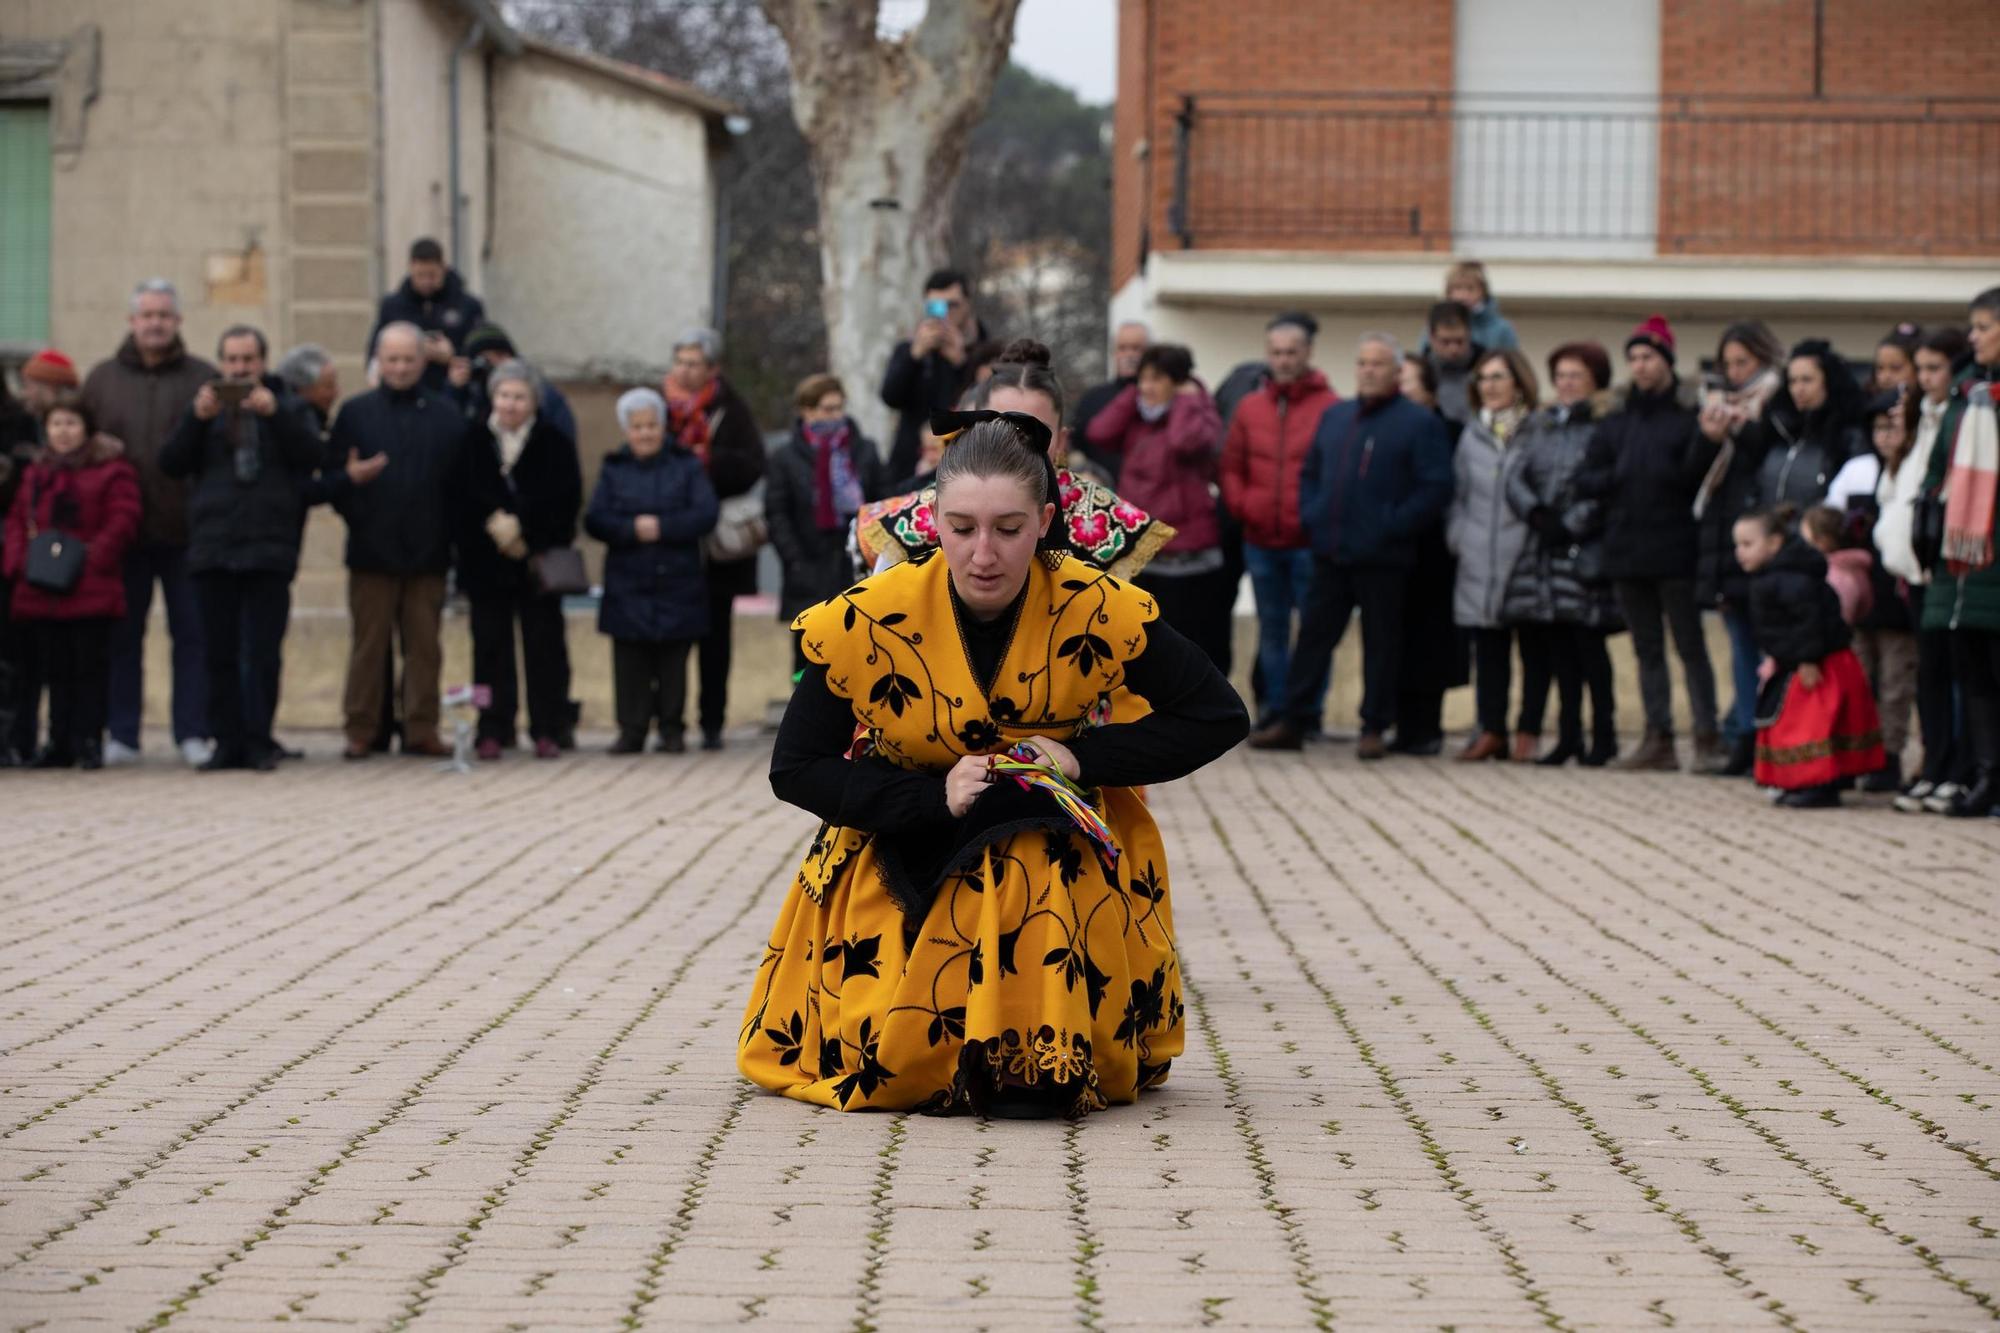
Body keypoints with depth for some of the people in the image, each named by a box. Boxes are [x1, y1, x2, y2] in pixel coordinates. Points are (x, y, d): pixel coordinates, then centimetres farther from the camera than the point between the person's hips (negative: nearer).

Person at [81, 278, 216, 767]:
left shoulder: (204, 378, 4)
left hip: (187, 530, -2)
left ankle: (193, 733, 6)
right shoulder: (102, 379, 10)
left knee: (192, 634, 1)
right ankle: (121, 735, 12)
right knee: (122, 636, 6)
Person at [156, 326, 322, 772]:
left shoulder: (287, 408, 11)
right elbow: (170, 463, 2)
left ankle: (258, 742, 0)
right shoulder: (206, 408, 14)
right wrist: (195, 418, -12)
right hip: (212, 550, 2)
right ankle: (228, 741, 7)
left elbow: (310, 454, -6)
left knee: (262, 654, -4)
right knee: (220, 655, 2)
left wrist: (275, 413, -17)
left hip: (269, 550, -2)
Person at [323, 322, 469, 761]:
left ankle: (421, 729, 9)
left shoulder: (446, 414, 8)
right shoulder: (355, 412, 7)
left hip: (427, 553, 1)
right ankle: (361, 730, 7)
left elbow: (461, 482, 5)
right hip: (372, 551, -1)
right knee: (369, 643, 1)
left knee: (424, 646, 3)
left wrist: (448, 532, -4)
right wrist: (349, 480, -15)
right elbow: (329, 476, 4)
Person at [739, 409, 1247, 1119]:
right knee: (888, 1059, -15)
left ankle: (1044, 1059, -9)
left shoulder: (1098, 611, -16)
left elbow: (1220, 717, -8)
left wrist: (1084, 757, -20)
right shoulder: (867, 621, -17)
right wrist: (935, 797, -24)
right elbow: (795, 769, -11)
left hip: (1054, 845, 0)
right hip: (906, 857, 1)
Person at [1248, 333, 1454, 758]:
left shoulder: (1419, 423, -6)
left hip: (1382, 557, -5)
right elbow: (1310, 472, 23)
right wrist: (1312, 516, 7)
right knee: (1314, 636, 8)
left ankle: (1374, 729, 10)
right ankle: (1292, 723, 13)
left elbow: (1436, 487, -12)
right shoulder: (1334, 416, 14)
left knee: (1381, 642, 3)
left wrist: (1394, 526, -15)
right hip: (1330, 552, 5)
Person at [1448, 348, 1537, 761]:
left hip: (1526, 556, -4)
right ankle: (1491, 730, 11)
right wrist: (1457, 535, 9)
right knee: (1488, 647, 5)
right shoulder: (1473, 433, 14)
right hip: (1479, 560, 5)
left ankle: (1529, 732, 6)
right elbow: (1458, 492, 20)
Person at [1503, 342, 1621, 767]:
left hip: (1585, 552, -6)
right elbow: (1516, 479, 9)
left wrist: (1571, 525, -13)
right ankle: (1569, 736, 10)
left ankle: (1604, 734, 1)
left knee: (1588, 642, -6)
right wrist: (1537, 514, -8)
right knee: (1556, 645, 5)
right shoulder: (1540, 426, 16)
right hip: (1544, 551, 6)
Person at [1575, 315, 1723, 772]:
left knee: (1690, 645, -2)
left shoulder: (1688, 416, -2)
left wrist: (1707, 440, -29)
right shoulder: (1616, 422, 12)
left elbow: (1694, 474, -13)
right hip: (1627, 551, 5)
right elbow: (1585, 481, 9)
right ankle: (1659, 738, 14)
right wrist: (1619, 480, -8)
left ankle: (1708, 738, 0)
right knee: (1647, 650, 9)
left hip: (1674, 550, -5)